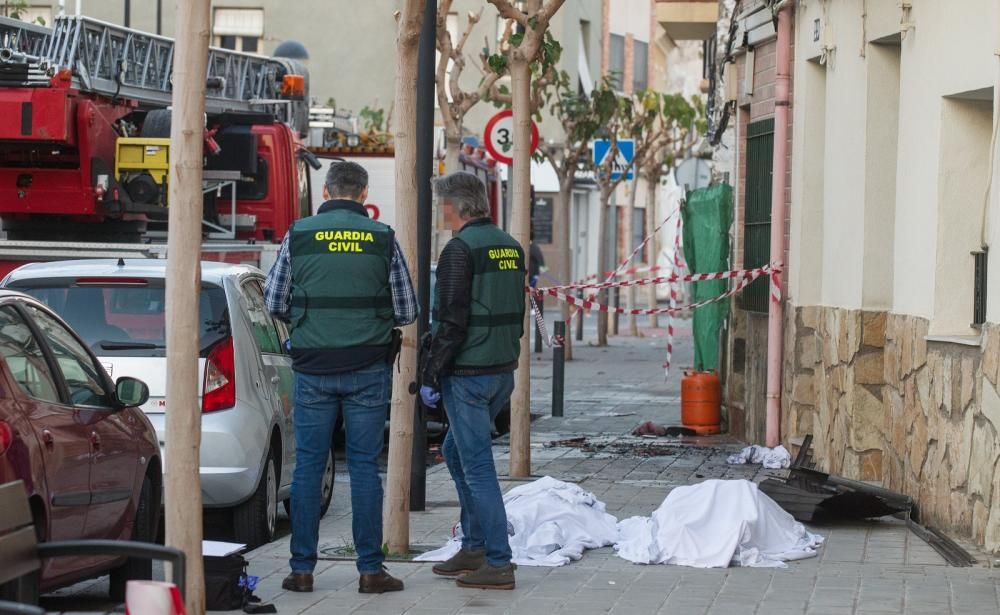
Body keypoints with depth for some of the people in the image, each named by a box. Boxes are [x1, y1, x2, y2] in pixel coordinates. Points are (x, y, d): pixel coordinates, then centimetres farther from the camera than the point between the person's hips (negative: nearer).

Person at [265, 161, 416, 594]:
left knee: (308, 466, 6)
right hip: (367, 368, 0)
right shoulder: (382, 239, -2)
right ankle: (370, 570, 5)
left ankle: (302, 569, 8)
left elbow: (274, 302, 3)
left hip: (313, 368, 0)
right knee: (364, 466, 4)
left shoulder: (298, 236, -2)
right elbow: (407, 311, 1)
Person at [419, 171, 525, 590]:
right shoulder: (510, 247, 12)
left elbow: (451, 321, -17)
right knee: (456, 451, 22)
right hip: (504, 370, 9)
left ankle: (498, 563, -5)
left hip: (468, 374, -9)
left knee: (477, 465, -5)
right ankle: (474, 547, 24)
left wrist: (430, 376, -11)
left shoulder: (461, 249, -14)